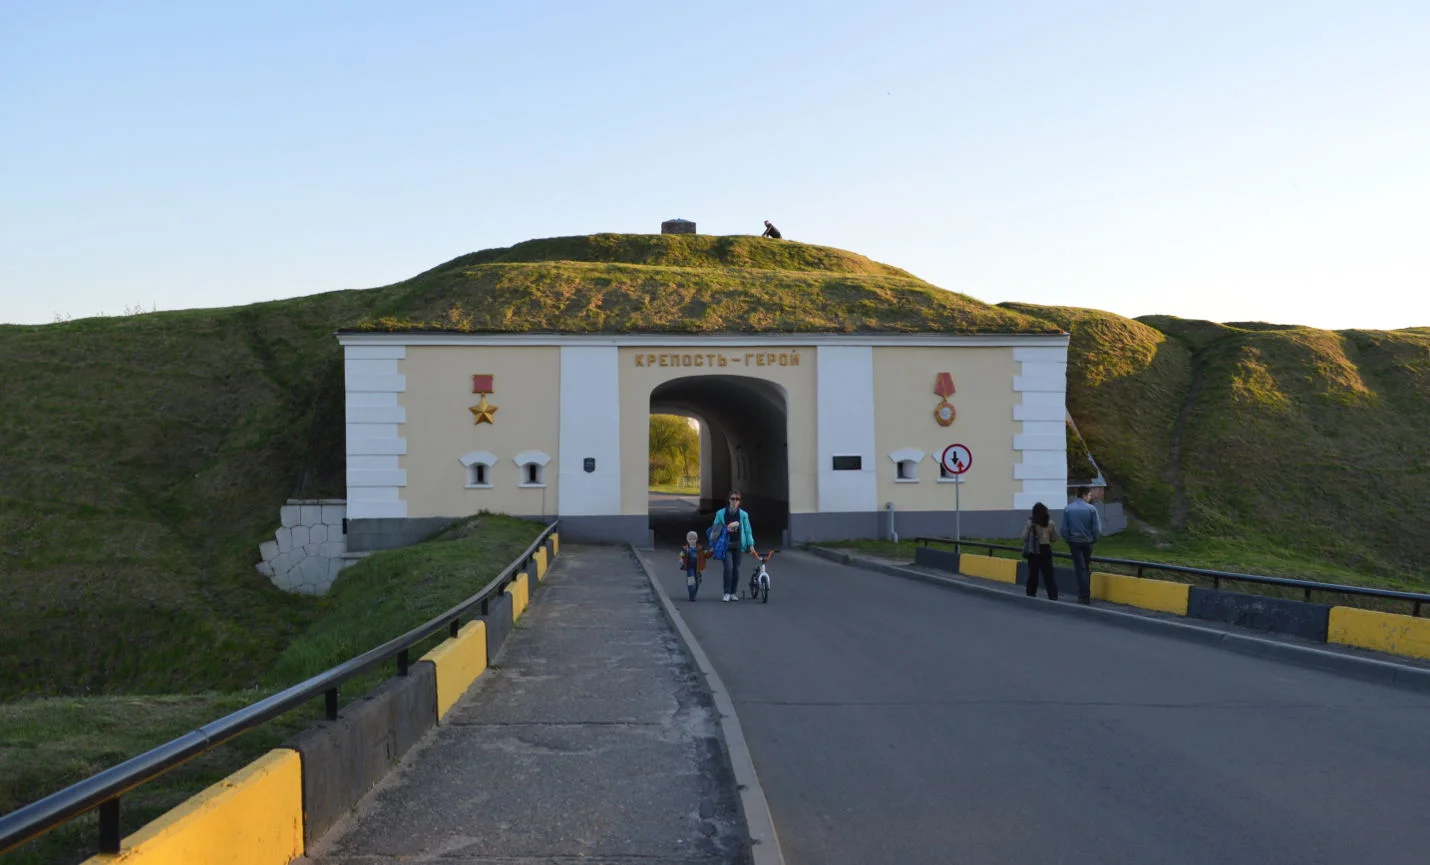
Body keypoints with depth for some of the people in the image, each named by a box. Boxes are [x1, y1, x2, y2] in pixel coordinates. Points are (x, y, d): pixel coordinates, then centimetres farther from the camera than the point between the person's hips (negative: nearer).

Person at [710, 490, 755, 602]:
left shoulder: (743, 515, 2)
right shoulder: (721, 513, 2)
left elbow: (747, 530, 6)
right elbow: (715, 528, 8)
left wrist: (751, 544, 1)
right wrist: (713, 542, 4)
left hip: (738, 544, 2)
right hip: (726, 544, -2)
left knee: (736, 568, 6)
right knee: (728, 567, -15)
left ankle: (733, 593, 19)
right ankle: (727, 593, -7)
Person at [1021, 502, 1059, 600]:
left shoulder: (1030, 523, -10)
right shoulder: (1050, 523, -3)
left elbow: (1024, 537, -9)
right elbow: (1054, 538, 5)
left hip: (1034, 551, -1)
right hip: (1046, 550, 1)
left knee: (1033, 574, 9)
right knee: (1049, 575, 1)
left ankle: (1031, 596, 17)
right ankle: (1053, 597, -6)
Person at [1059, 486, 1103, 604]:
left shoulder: (1067, 509, -4)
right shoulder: (1091, 509, -8)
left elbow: (1064, 528, -2)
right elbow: (1097, 528, -7)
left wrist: (1068, 541, 10)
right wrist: (1094, 540, 7)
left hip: (1074, 542, 0)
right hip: (1087, 542, 0)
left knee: (1080, 569, 0)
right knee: (1087, 569, 14)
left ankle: (1084, 596, -6)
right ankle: (1087, 595, 18)